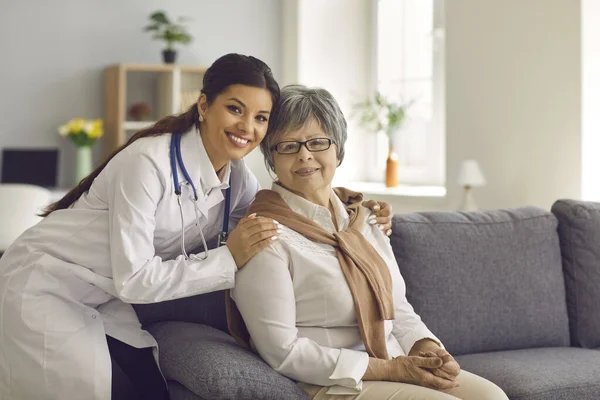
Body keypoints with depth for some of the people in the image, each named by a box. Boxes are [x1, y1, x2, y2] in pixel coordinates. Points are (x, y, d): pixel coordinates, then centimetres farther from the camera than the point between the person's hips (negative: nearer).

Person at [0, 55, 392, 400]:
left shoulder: (237, 180, -5)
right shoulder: (150, 162, -28)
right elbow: (133, 279, -28)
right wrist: (228, 259, -30)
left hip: (104, 300, 7)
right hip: (43, 288, -7)